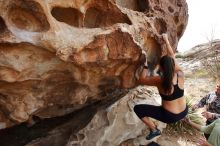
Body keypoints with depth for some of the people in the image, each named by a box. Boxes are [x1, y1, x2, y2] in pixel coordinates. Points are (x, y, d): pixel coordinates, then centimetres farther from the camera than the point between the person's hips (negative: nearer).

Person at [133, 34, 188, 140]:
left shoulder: (159, 81, -28)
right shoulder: (180, 75, -16)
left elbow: (140, 81, -13)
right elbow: (172, 56, -3)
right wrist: (166, 40, 7)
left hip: (170, 117, -5)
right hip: (184, 112, 6)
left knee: (137, 108, 0)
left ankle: (154, 130, 11)